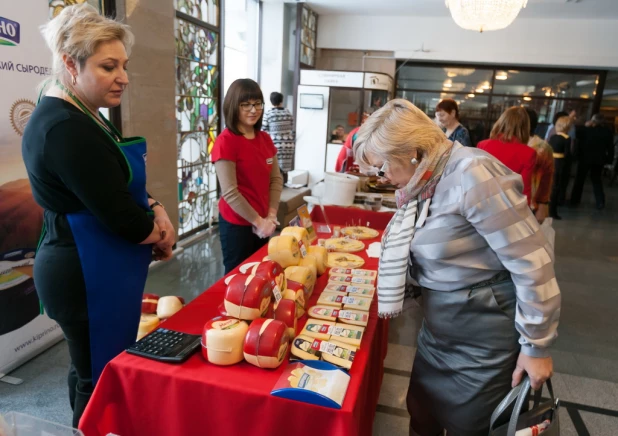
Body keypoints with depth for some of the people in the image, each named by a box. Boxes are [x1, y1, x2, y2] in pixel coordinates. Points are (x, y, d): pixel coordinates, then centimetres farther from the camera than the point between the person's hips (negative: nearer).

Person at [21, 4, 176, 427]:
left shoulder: (81, 116, 11)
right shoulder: (66, 129, -22)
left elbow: (121, 188, 15)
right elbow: (119, 215, -24)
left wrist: (155, 210, -3)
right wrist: (162, 237, -5)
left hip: (90, 269, 10)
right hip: (89, 275, -10)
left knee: (94, 372, 23)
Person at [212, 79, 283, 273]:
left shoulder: (265, 139, 5)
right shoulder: (226, 141, -16)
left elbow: (276, 179, 7)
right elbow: (229, 192, -18)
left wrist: (271, 216, -4)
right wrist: (258, 221, -14)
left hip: (263, 223, 7)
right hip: (236, 224, -7)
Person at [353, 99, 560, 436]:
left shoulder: (471, 173, -24)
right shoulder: (421, 182, 2)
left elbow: (532, 262, -23)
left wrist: (536, 346, -15)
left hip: (481, 338, -7)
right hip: (438, 328, 8)